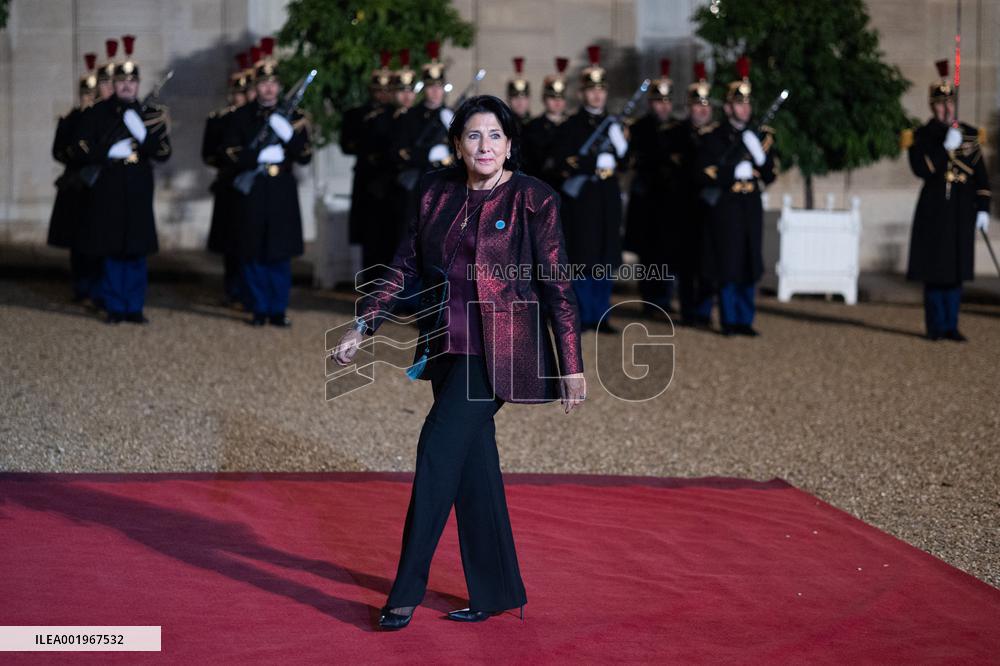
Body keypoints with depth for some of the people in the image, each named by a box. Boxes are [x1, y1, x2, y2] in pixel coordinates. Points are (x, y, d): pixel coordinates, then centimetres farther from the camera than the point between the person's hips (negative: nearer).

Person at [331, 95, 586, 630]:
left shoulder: (533, 200, -8)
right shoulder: (436, 192, 6)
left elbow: (556, 286, -6)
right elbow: (406, 266, 10)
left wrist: (572, 365, -6)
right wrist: (363, 326, 1)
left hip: (498, 349, -6)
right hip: (449, 344, 6)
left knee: (439, 447, -14)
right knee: (473, 463, 9)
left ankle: (407, 592, -8)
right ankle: (496, 591, 19)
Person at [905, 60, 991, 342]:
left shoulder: (970, 135, 10)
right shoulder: (922, 136, 0)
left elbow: (981, 175, 10)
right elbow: (921, 169, -14)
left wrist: (983, 209, 3)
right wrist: (945, 147, -20)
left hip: (962, 211, 3)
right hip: (934, 210, -3)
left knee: (956, 268, 6)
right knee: (935, 269, -1)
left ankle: (951, 326, 13)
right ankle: (936, 326, 8)